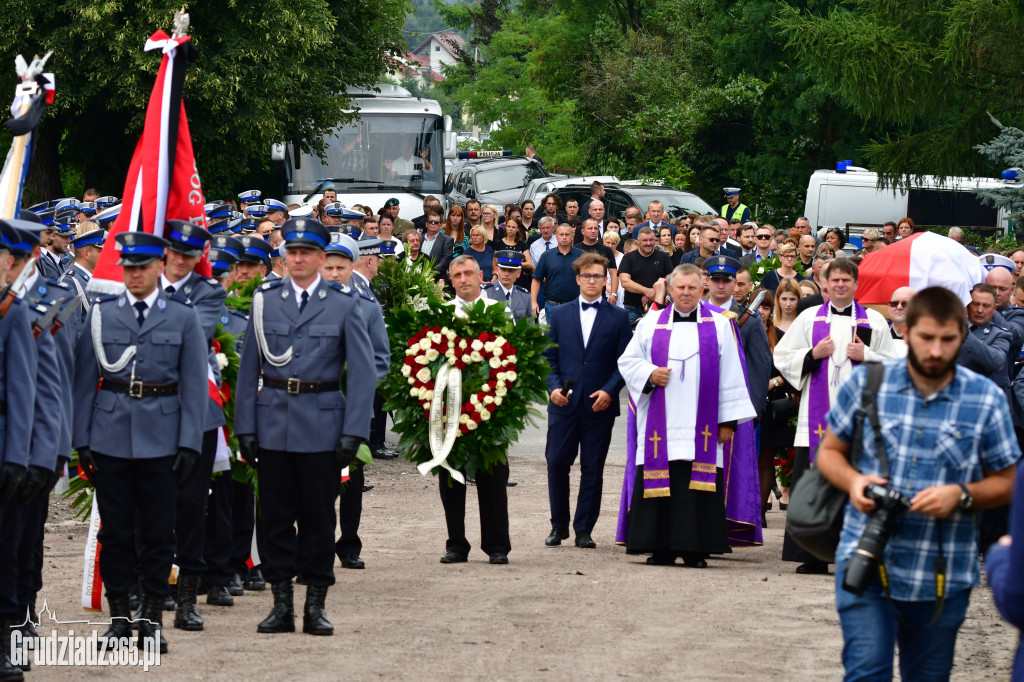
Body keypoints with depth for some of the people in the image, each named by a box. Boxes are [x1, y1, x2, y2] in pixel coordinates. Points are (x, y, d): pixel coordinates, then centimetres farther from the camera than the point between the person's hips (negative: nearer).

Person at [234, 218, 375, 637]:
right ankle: (282, 604, 10)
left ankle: (316, 605, 11)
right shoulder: (265, 300, 6)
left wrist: (354, 431, -9)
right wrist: (245, 427, 1)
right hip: (273, 425, 2)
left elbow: (362, 374, -1)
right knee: (276, 517, 4)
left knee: (318, 518, 4)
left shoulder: (344, 306, 1)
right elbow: (248, 368, 7)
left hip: (322, 425, -2)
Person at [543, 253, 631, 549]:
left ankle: (584, 530, 9)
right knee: (557, 463, -1)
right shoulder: (559, 315, 10)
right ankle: (559, 525, 15)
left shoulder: (618, 318, 6)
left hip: (600, 405, -1)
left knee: (592, 469, 1)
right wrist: (554, 387, -7)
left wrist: (609, 390, -11)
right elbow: (549, 357, 9)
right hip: (564, 403, 1)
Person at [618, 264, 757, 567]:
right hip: (660, 425, 1)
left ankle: (694, 549, -2)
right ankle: (661, 549, 1)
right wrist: (649, 374, -6)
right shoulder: (651, 324, 12)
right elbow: (627, 361, 15)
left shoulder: (719, 325, 9)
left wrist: (728, 420, 0)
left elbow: (730, 375, 6)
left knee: (698, 484, -6)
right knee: (661, 482, -3)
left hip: (701, 425, -1)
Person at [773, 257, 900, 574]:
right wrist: (813, 354, -5)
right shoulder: (809, 318, 12)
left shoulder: (874, 321, 9)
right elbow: (782, 358, 11)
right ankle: (813, 557, 3)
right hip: (817, 415, 1)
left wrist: (866, 356, -8)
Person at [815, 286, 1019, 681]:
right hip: (865, 561, -1)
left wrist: (961, 495, -14)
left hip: (943, 575, 1)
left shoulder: (986, 400, 0)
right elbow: (829, 451, 12)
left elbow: (1006, 483, 6)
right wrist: (853, 481, -10)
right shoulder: (867, 383, 2)